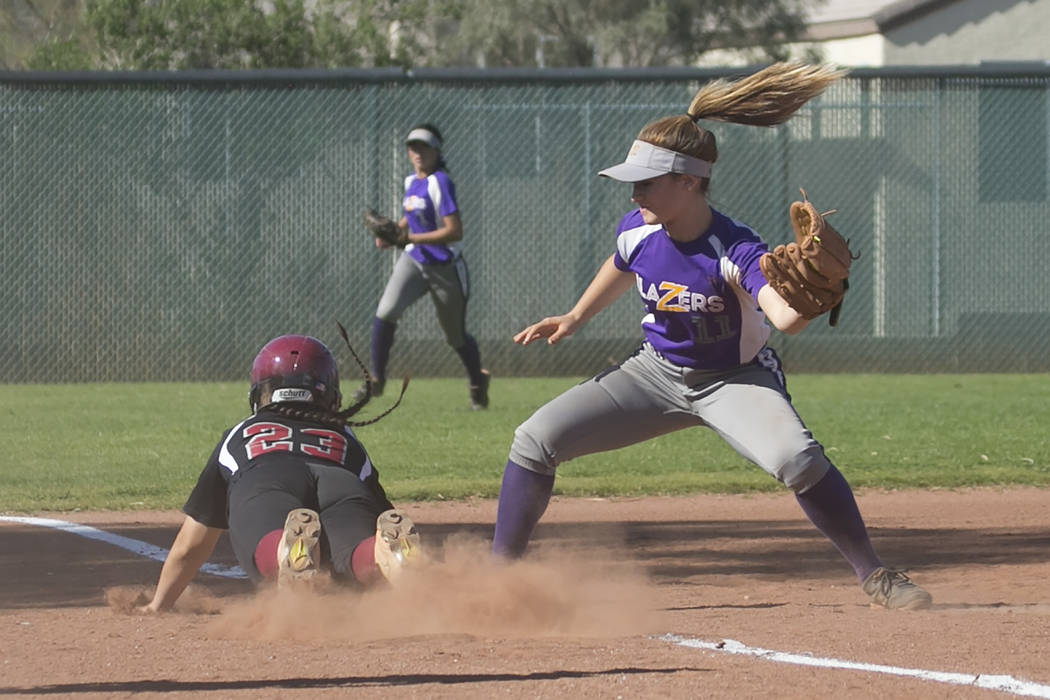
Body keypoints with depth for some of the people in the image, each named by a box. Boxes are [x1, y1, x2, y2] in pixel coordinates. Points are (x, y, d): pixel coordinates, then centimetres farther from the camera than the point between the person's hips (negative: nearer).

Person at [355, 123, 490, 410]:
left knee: (456, 337, 9)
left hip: (444, 266, -6)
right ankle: (376, 379, -10)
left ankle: (478, 381, 38)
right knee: (386, 311, -20)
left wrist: (409, 238, -27)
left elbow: (454, 231, -25)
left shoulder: (440, 182, -18)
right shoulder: (411, 181, 5)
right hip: (413, 260, 6)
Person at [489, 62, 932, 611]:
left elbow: (785, 316, -49)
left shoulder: (735, 251, -30)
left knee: (796, 457, -34)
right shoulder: (636, 231, -14)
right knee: (536, 439, -5)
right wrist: (575, 318, 15)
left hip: (735, 378, -5)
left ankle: (875, 578, -18)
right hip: (657, 373, 5)